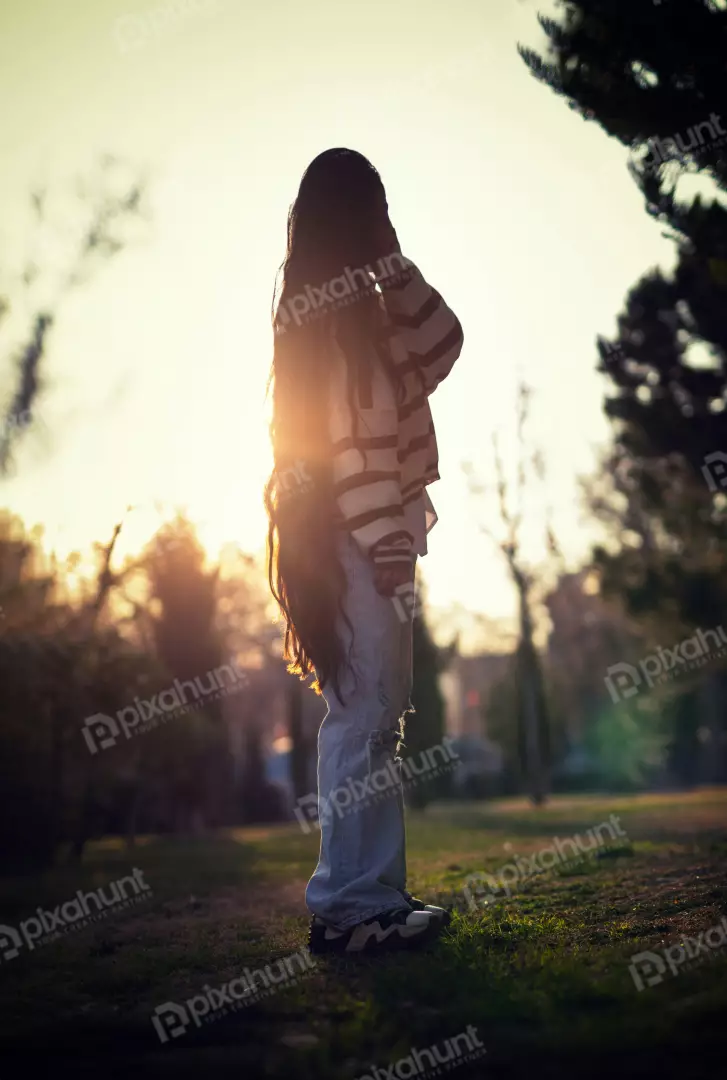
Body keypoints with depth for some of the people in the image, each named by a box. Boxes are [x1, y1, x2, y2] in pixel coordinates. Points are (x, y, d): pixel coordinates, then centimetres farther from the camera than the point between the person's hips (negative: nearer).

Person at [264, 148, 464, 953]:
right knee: (364, 712, -12)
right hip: (353, 533, -10)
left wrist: (393, 262, 10)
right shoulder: (322, 302, -9)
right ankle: (349, 906, -10)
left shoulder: (361, 301, 20)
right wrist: (383, 538, -21)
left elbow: (442, 345, 16)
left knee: (376, 712, 9)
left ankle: (378, 894, 14)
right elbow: (340, 430, -17)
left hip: (377, 531, 10)